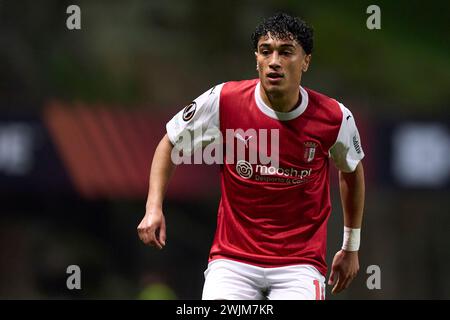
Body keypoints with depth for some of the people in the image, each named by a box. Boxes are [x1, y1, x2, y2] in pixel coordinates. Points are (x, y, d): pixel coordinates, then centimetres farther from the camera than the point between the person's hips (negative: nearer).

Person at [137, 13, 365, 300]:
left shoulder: (334, 118, -7)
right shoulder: (223, 101, -9)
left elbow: (352, 171, 14)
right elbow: (170, 144, 7)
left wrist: (352, 247, 20)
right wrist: (154, 207, -6)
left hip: (301, 263, 0)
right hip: (233, 260, 0)